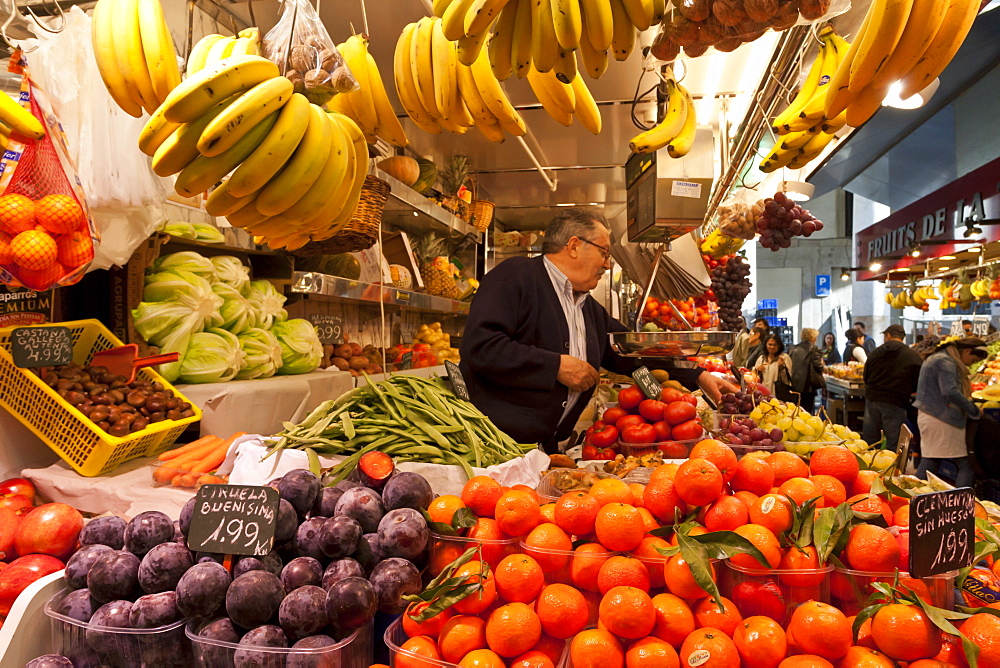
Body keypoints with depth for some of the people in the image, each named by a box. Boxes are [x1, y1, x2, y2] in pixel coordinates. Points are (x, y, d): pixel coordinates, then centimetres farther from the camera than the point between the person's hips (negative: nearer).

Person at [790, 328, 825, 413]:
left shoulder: (794, 348, 8)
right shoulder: (813, 349, -9)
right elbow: (818, 366, -11)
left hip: (794, 385, 6)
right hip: (808, 385, -6)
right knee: (807, 410, -1)